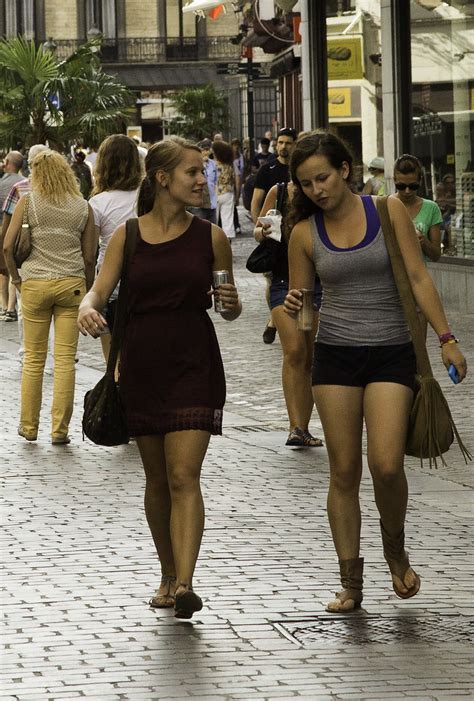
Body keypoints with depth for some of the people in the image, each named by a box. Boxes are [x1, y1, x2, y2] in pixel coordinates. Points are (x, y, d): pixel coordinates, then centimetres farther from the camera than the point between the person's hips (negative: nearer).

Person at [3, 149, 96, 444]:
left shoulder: (28, 202, -2)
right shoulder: (83, 207, 3)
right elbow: (89, 257, 4)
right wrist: (88, 291, 15)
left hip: (35, 284, 0)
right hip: (72, 285, 0)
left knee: (34, 359, 10)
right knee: (66, 359, 3)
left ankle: (29, 426, 16)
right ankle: (60, 429, 3)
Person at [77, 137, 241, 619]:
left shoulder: (210, 237, 2)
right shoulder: (127, 236, 2)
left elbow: (229, 308, 11)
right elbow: (99, 291, -4)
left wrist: (230, 304, -12)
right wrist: (87, 309, -27)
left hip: (194, 366, -2)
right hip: (142, 366, 2)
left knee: (183, 476, -13)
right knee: (157, 480, 10)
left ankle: (185, 583, -21)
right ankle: (168, 576, 25)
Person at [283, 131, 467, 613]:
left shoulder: (388, 211, -1)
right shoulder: (305, 233, 3)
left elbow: (418, 278, 1)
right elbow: (298, 297, 11)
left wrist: (446, 339, -4)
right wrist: (292, 305, -14)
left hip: (391, 352, -2)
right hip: (335, 354, 2)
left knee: (386, 465, -15)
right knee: (343, 471, 1)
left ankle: (395, 548, 13)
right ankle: (350, 583, 9)